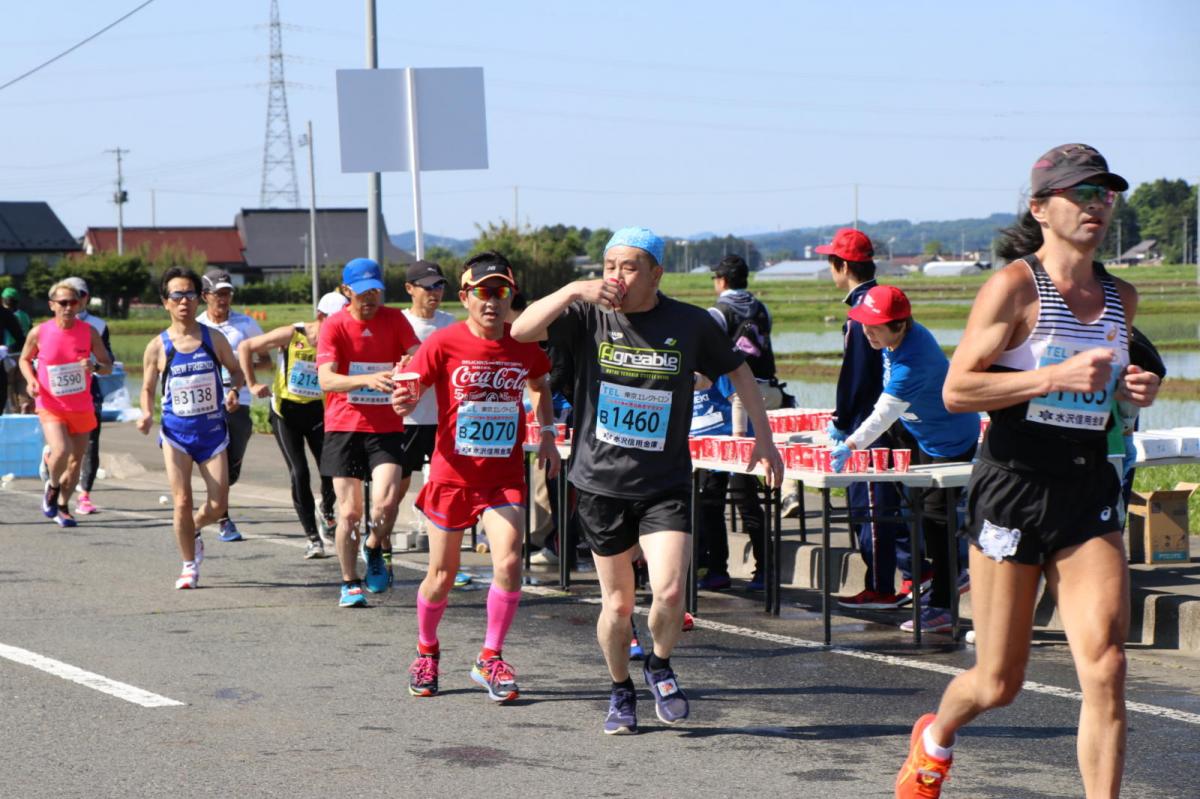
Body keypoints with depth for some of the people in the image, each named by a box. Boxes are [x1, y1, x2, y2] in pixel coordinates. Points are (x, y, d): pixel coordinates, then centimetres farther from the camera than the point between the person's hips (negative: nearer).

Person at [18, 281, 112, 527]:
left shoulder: (89, 332, -5)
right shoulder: (38, 333, -7)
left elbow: (108, 365, 1)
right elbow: (25, 359, 10)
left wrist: (95, 366, -21)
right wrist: (31, 379, -9)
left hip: (81, 408, 3)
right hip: (50, 407, -3)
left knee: (76, 460, 8)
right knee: (61, 451, -24)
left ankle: (62, 506, 30)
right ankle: (52, 486, 8)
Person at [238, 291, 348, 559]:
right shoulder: (292, 335, -13)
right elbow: (245, 347, -4)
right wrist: (252, 384, -6)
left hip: (318, 411, 2)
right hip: (286, 411, -2)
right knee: (299, 473, -10)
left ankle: (326, 509, 27)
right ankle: (312, 538, -3)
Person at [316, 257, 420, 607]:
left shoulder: (394, 320, 2)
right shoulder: (334, 326, -6)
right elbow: (326, 380, -19)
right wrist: (367, 380, -36)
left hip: (386, 425, 1)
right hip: (344, 426, -1)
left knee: (386, 502, -17)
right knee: (349, 511, 0)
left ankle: (375, 550, 14)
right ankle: (349, 583, 17)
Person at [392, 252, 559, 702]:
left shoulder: (524, 346, 0)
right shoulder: (444, 344, -10)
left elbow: (539, 386, 21)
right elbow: (411, 391, -8)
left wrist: (547, 434, 11)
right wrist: (404, 400, -31)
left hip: (505, 475, 1)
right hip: (452, 473, -1)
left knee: (509, 562, -17)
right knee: (441, 576, 8)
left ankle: (490, 659, 0)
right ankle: (426, 650, 36)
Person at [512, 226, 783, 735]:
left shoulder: (691, 324, -3)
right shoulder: (589, 316, -5)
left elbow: (737, 371, 12)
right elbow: (521, 331, -16)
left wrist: (763, 437, 10)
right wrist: (574, 291, -26)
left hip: (665, 485, 0)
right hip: (601, 482, 0)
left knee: (670, 592, -15)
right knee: (617, 603, 8)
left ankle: (659, 666, 16)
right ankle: (620, 691, 32)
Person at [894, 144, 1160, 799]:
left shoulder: (1121, 298, 12)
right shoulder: (1015, 286, -8)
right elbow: (956, 389, -13)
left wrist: (1132, 390, 6)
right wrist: (1056, 378, -22)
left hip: (1089, 492, 4)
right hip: (1012, 487, -4)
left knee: (1105, 669, -12)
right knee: (998, 684, 7)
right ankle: (935, 736, 41)